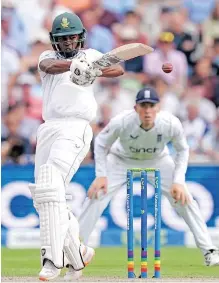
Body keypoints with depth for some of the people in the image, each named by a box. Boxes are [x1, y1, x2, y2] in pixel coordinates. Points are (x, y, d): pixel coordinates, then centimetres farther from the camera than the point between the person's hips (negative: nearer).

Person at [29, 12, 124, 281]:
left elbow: (118, 69, -8)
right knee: (42, 197, 5)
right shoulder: (48, 57, 15)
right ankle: (77, 253, 20)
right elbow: (50, 66, -11)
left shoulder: (90, 56, 10)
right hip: (48, 129, 5)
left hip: (75, 129, -5)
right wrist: (73, 64, -33)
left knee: (50, 187, -23)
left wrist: (95, 71, -30)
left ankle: (53, 259, -28)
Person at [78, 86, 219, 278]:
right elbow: (101, 144, -14)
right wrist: (101, 175, -22)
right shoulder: (121, 122, -35)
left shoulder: (171, 124, -32)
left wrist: (178, 181, -20)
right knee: (96, 195, -15)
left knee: (184, 199, -11)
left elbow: (182, 150, -11)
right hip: (122, 161, -1)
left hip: (158, 162, 1)